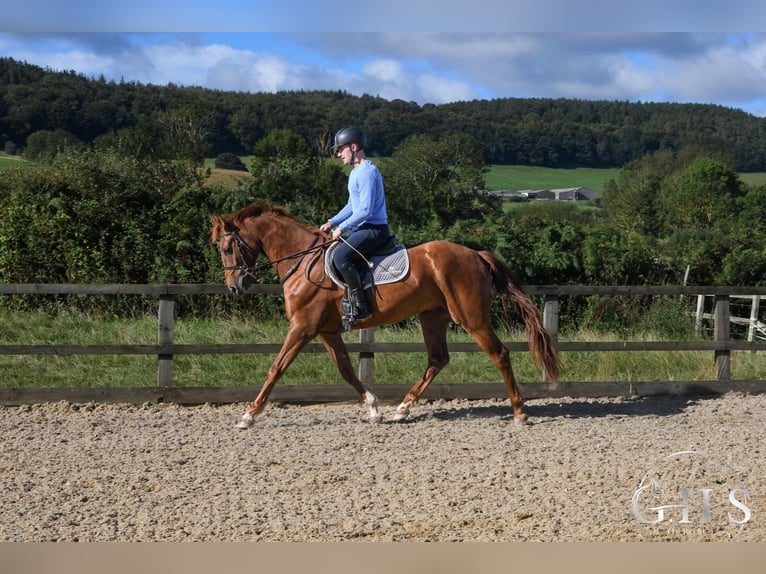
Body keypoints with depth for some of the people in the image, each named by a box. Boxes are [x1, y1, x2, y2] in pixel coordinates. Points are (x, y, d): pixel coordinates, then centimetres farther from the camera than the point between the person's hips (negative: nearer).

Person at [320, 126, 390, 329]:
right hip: (362, 228, 11)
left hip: (374, 229, -11)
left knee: (340, 256, -29)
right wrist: (332, 222, 13)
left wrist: (342, 227, -16)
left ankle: (359, 305, -23)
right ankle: (349, 296, 16)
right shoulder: (355, 172, 16)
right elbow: (352, 205, 25)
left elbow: (366, 210, -23)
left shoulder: (367, 172, -17)